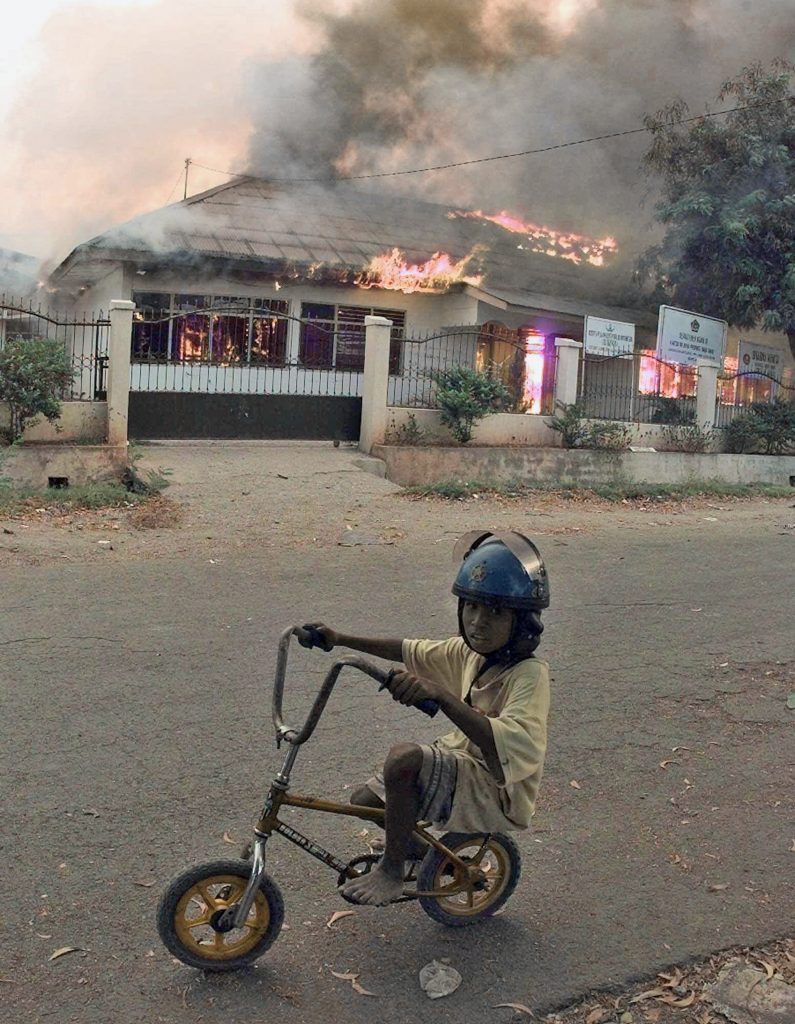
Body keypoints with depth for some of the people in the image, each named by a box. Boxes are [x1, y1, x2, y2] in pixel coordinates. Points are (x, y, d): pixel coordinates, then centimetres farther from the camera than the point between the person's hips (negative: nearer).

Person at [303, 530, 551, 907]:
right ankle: (411, 844, 40)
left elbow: (510, 747, -41)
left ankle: (392, 869, -10)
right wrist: (340, 639, 7)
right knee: (364, 800, 8)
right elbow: (410, 651, 13)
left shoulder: (529, 675, -24)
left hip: (497, 796, -8)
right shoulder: (470, 652, 0)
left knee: (404, 757, -31)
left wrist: (440, 695, -49)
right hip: (462, 763, 8)